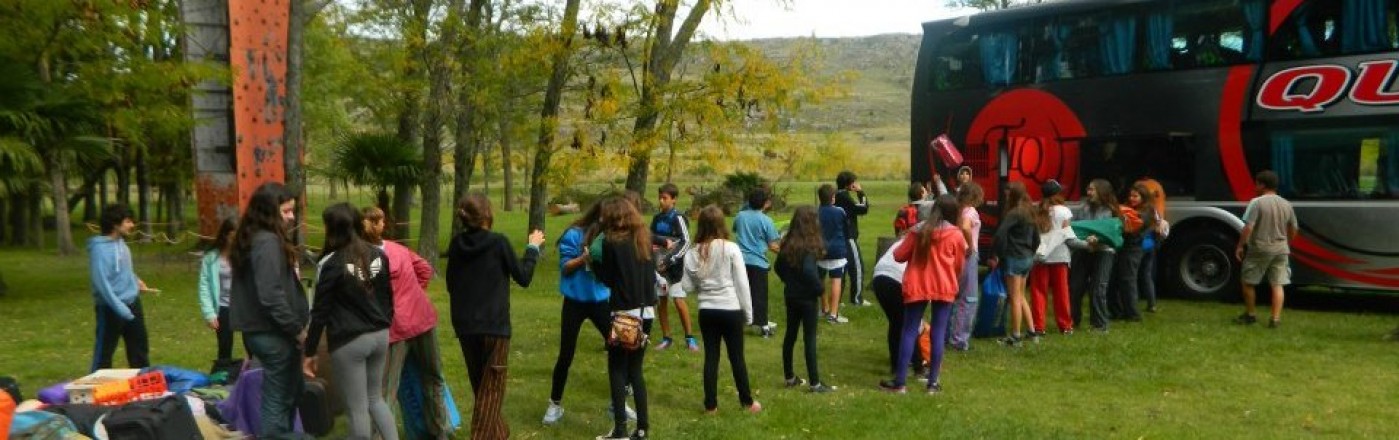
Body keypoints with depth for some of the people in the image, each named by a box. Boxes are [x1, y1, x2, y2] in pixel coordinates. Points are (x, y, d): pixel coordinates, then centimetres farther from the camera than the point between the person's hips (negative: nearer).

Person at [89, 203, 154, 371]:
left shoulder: (121, 243, 4)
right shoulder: (99, 248, -20)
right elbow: (101, 283, -23)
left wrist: (135, 280, 5)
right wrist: (120, 308, -25)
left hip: (132, 303, 8)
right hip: (110, 308, -8)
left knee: (140, 346, 17)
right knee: (104, 352, 4)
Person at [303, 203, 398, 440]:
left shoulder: (331, 264, -13)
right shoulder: (378, 255, 5)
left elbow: (321, 311, -10)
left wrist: (310, 350, -2)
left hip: (348, 342, -6)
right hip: (379, 336, 6)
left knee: (357, 409, 3)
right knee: (376, 399, 21)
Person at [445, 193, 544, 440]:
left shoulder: (456, 244, 1)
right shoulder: (498, 242, -13)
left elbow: (451, 285, 13)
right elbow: (523, 277, -3)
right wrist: (533, 248, 9)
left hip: (464, 325, 6)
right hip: (494, 325, -6)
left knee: (480, 386, 19)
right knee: (491, 388, 3)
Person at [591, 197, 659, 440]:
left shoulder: (612, 242, -10)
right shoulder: (644, 239, 7)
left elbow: (607, 279, -6)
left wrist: (594, 259, 5)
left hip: (623, 312, -6)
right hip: (645, 311, 6)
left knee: (617, 370, 3)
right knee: (635, 370, 14)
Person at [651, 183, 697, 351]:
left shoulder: (678, 218, -9)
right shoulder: (657, 218, 11)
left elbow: (686, 243, -13)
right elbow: (650, 237, 9)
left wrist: (671, 260, -18)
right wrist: (664, 241, -11)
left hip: (674, 266, -6)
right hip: (659, 264, 6)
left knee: (678, 301, -11)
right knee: (661, 301, 8)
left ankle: (690, 337, -1)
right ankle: (666, 338, 17)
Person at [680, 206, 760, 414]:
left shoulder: (693, 253, -3)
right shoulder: (731, 249, -11)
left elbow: (687, 286, 0)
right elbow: (742, 283, -7)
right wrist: (748, 313, 0)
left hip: (707, 311, 2)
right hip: (731, 310, -2)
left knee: (711, 357, 10)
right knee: (737, 357, 9)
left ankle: (711, 404, 14)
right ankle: (747, 401, 21)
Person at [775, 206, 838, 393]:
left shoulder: (787, 244, 2)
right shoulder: (809, 246, -20)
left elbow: (778, 267, 11)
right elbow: (809, 271, -31)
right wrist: (819, 288, -17)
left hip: (790, 295, 7)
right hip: (806, 297, -7)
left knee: (790, 335, 16)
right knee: (809, 338, -1)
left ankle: (789, 377, 27)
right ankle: (815, 383, 4)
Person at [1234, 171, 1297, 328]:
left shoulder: (1257, 202, -11)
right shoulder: (1286, 204, 8)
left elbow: (1248, 228, -17)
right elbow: (1293, 230, 14)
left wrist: (1240, 246, -8)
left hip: (1259, 249, -5)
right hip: (1281, 249, 5)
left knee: (1248, 282, 11)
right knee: (1277, 285, 6)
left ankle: (1249, 315, 19)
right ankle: (1275, 319, 1)